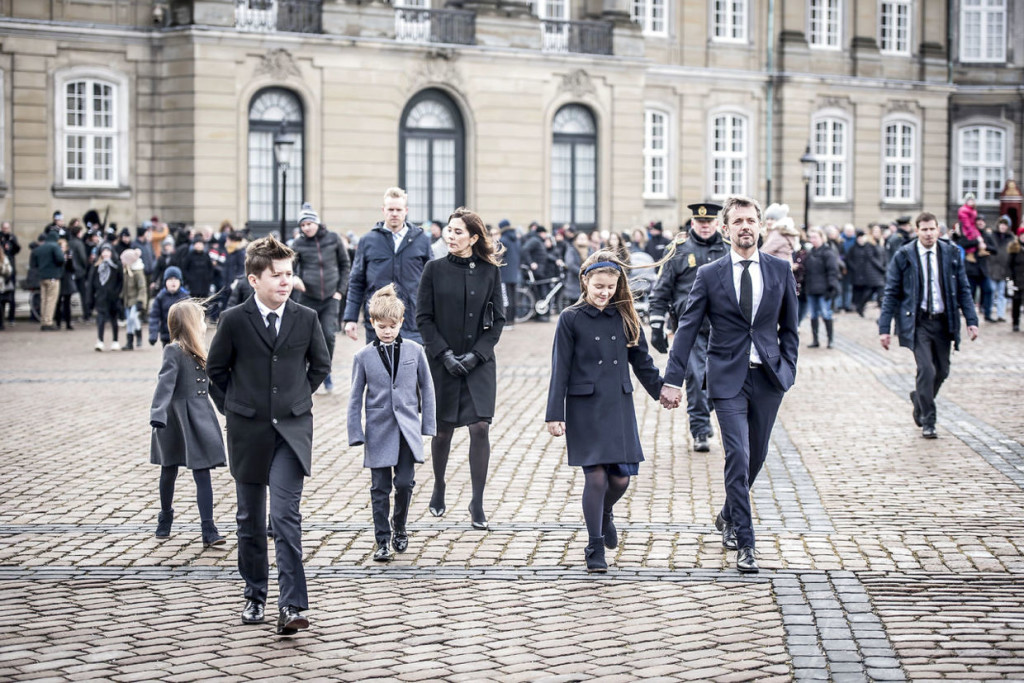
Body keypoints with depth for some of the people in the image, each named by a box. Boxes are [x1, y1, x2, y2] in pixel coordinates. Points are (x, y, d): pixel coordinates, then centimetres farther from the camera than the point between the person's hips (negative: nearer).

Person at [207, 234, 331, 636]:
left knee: (286, 515, -13)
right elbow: (215, 370, 8)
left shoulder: (306, 319, -1)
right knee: (250, 519, 11)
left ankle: (291, 605, -14)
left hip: (292, 430, -1)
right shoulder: (234, 321, -5)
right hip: (248, 433, 1)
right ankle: (255, 596, 26)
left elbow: (320, 365, 15)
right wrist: (233, 408, 6)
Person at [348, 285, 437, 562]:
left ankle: (399, 528, 24)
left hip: (407, 431, 0)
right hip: (378, 432, 0)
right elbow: (355, 398, 3)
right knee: (380, 489, 2)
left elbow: (426, 389, 8)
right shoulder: (363, 357, -1)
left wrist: (428, 424, 5)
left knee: (405, 483, -2)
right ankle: (383, 541, 12)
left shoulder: (414, 351, 1)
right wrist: (356, 434, -1)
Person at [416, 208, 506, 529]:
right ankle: (438, 489, 31)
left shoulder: (490, 271, 2)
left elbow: (498, 320, 4)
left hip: (479, 362, 0)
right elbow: (423, 318, 0)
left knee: (480, 427, -10)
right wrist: (445, 354, -10)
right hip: (442, 363, 0)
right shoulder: (435, 269, 0)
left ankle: (477, 503, -4)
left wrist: (476, 354, -8)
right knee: (443, 430, 7)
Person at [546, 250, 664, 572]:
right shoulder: (571, 319, -3)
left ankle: (605, 514, 36)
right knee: (596, 475, -8)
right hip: (585, 408, -3)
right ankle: (595, 549, 4)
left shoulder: (625, 317, 7)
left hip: (619, 406, 3)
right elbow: (560, 370, -4)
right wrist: (555, 414, -7)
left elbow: (641, 360, 18)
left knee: (620, 477, 1)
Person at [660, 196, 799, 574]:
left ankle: (728, 517, 38)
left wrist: (788, 369, 2)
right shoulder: (709, 275, -1)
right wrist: (672, 379, -9)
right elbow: (687, 329, -2)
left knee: (756, 456, 13)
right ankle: (744, 543, -6)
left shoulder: (780, 270, 5)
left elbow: (789, 326, 12)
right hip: (728, 378, -3)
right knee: (738, 457, -11)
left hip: (767, 377, 3)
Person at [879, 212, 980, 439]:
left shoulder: (951, 254, 3)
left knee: (942, 371, 9)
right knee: (926, 369, -13)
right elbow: (891, 293, -2)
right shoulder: (903, 256, -4)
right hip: (917, 322, -3)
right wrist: (884, 327, -7)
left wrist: (971, 320, -1)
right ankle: (927, 422, 0)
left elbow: (963, 289, 8)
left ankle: (920, 399, 40)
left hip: (943, 321, 3)